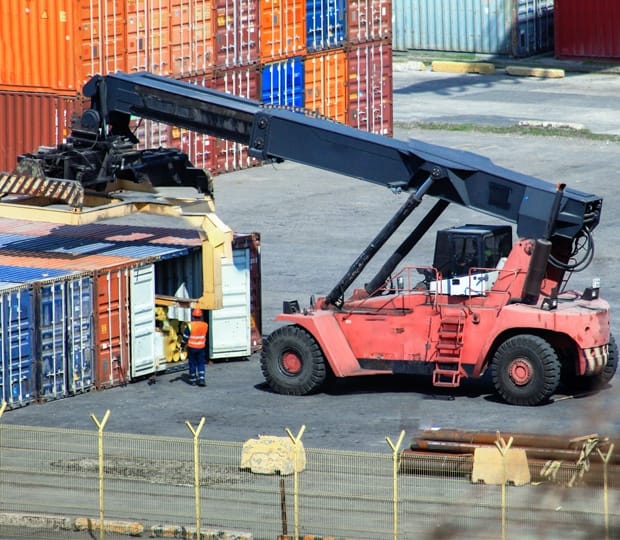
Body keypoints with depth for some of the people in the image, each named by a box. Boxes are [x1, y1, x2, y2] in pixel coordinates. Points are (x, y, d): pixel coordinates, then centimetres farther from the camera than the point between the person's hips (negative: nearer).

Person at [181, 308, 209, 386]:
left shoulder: (190, 326, -15)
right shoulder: (205, 325, -5)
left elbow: (185, 337, -9)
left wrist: (182, 345, 2)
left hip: (191, 347, -2)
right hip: (201, 347, 2)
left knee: (192, 363, 9)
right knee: (201, 364, 9)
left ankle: (192, 380, 15)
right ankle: (201, 379, -3)